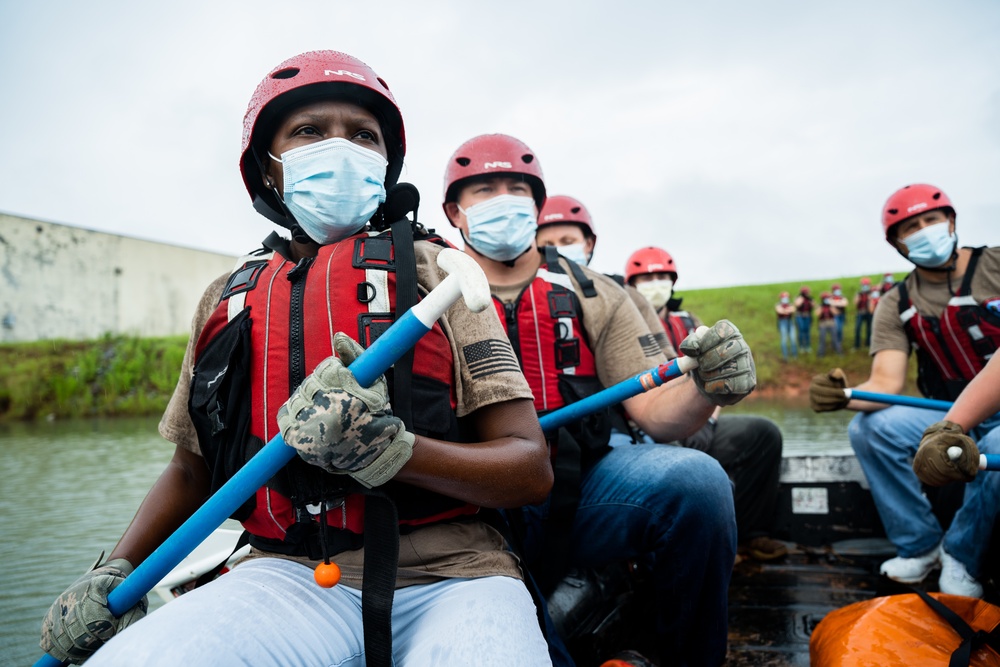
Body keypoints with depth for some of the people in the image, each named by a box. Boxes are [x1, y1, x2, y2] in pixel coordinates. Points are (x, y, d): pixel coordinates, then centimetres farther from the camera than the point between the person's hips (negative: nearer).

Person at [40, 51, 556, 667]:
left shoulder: (434, 272, 3)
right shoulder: (227, 301, 13)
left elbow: (531, 470, -5)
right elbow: (193, 467, 26)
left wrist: (386, 449, -21)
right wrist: (113, 573, 12)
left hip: (448, 575, -2)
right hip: (290, 575, 3)